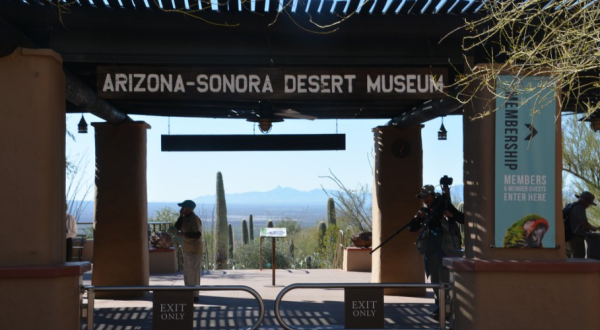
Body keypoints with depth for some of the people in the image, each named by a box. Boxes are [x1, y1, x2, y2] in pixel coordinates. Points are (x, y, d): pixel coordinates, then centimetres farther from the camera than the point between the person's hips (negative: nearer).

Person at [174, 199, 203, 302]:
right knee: (187, 273, 15)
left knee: (193, 273, -5)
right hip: (187, 250, 10)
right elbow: (177, 228, 3)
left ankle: (195, 296, 0)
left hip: (194, 250, -10)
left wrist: (183, 234, -20)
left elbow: (198, 235, -24)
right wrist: (180, 216, -5)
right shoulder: (185, 218, 10)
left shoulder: (194, 219, -18)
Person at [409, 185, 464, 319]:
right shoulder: (424, 210, 12)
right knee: (434, 279, 8)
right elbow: (412, 228, 12)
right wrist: (418, 217, -6)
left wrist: (451, 215, -20)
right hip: (430, 248, 5)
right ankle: (439, 306, 15)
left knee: (445, 278, -8)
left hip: (446, 247, -5)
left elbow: (463, 219, -2)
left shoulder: (445, 206, 0)